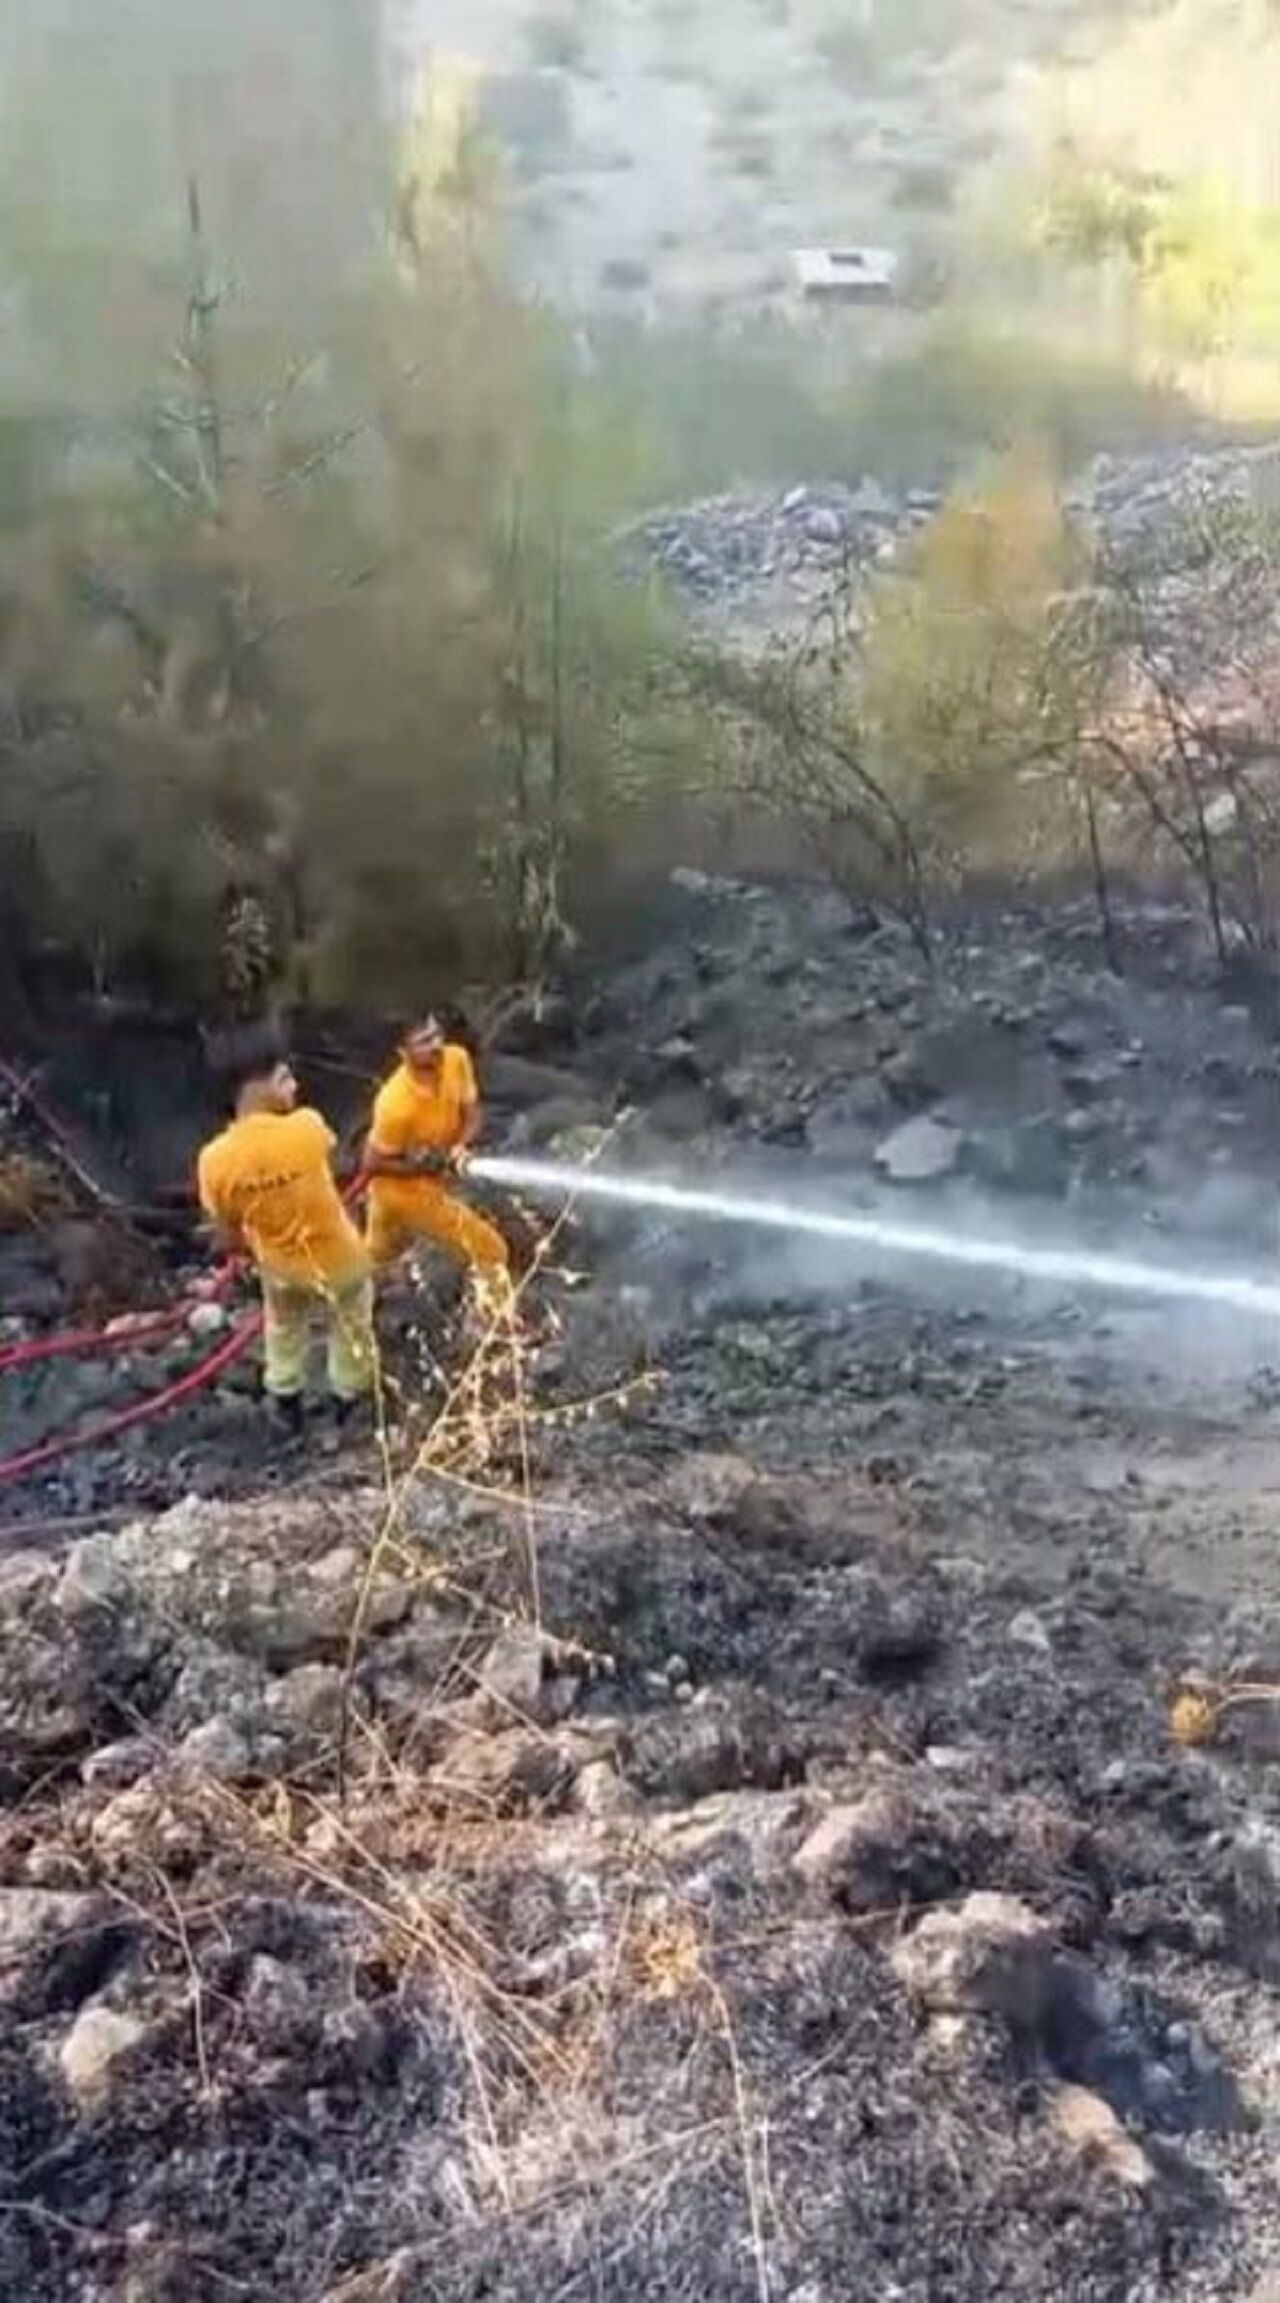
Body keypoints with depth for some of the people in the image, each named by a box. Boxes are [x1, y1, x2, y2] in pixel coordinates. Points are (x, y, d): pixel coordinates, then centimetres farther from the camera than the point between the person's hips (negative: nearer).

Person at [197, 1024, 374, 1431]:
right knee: (351, 1328, 29)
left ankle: (287, 1403, 54)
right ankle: (348, 1399, 52)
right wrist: (289, 1103, -10)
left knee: (284, 1331, 33)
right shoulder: (307, 1127, -34)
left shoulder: (214, 1159, -26)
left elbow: (229, 1238, -10)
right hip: (337, 1258, -2)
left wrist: (257, 1252, 10)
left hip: (280, 1266, 2)